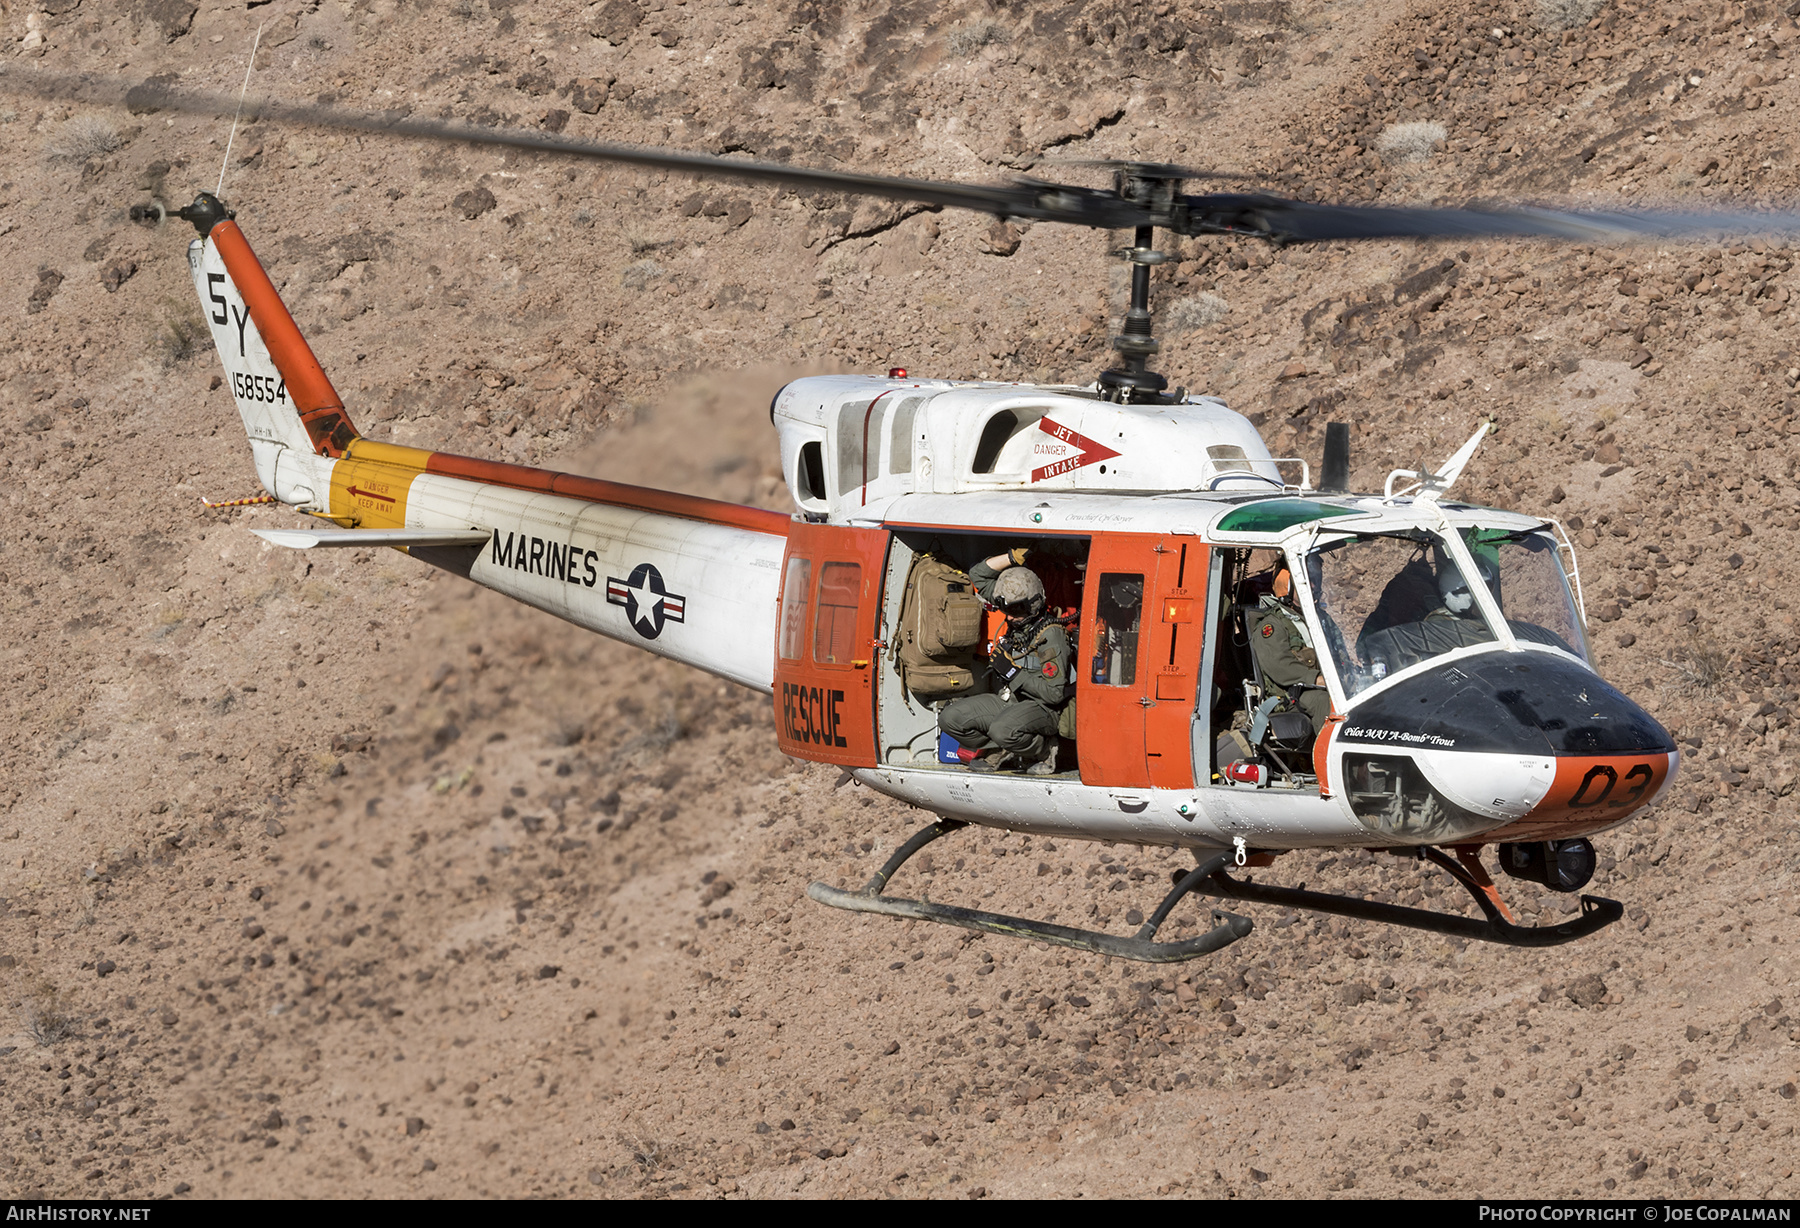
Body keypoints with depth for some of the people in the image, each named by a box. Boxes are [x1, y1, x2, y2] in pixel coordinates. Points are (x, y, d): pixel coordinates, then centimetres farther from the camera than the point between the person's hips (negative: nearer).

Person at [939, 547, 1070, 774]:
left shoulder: (1050, 635, -17)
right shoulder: (1013, 621, 5)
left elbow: (1055, 693, -20)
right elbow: (978, 575, 12)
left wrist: (1013, 673, -20)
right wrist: (1013, 558, -2)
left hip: (1039, 707, -8)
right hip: (1006, 701, 8)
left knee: (1003, 730, -38)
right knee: (950, 718, -8)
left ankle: (1043, 750, -6)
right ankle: (1004, 753, 9)